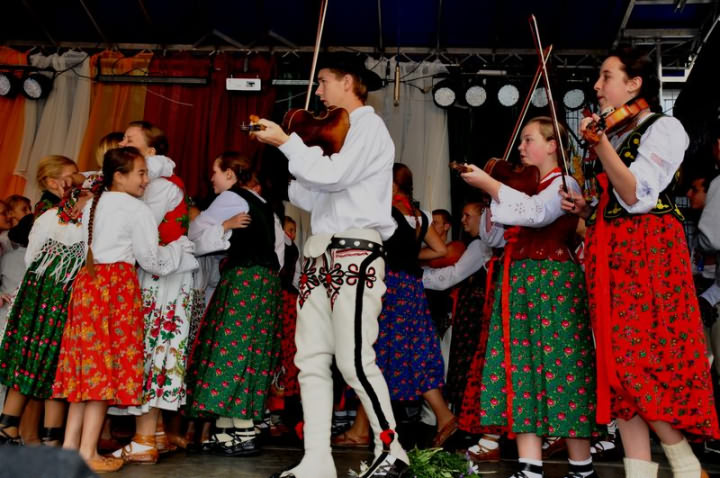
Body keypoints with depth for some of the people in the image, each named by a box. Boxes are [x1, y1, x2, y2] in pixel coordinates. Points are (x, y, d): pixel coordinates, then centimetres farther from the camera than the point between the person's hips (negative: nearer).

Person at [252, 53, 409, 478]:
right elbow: (313, 198, 17)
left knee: (354, 361, -10)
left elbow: (331, 175, -17)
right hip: (321, 254, 9)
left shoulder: (369, 127, -2)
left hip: (355, 253, -8)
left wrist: (286, 142, -8)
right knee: (311, 360, 3)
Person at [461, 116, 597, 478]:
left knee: (558, 366, -6)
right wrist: (489, 196, 7)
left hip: (553, 284, -7)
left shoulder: (564, 184, -1)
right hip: (520, 286, 7)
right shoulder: (526, 189, 21)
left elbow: (535, 214, -22)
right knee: (523, 367, 0)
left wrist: (489, 184, -18)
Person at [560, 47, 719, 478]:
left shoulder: (664, 128, -3)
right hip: (609, 254, 8)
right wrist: (586, 207, 8)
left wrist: (600, 143, -20)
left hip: (648, 250, -7)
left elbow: (637, 197, -18)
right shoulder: (613, 136, 19)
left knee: (641, 360, -13)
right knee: (617, 363, 2)